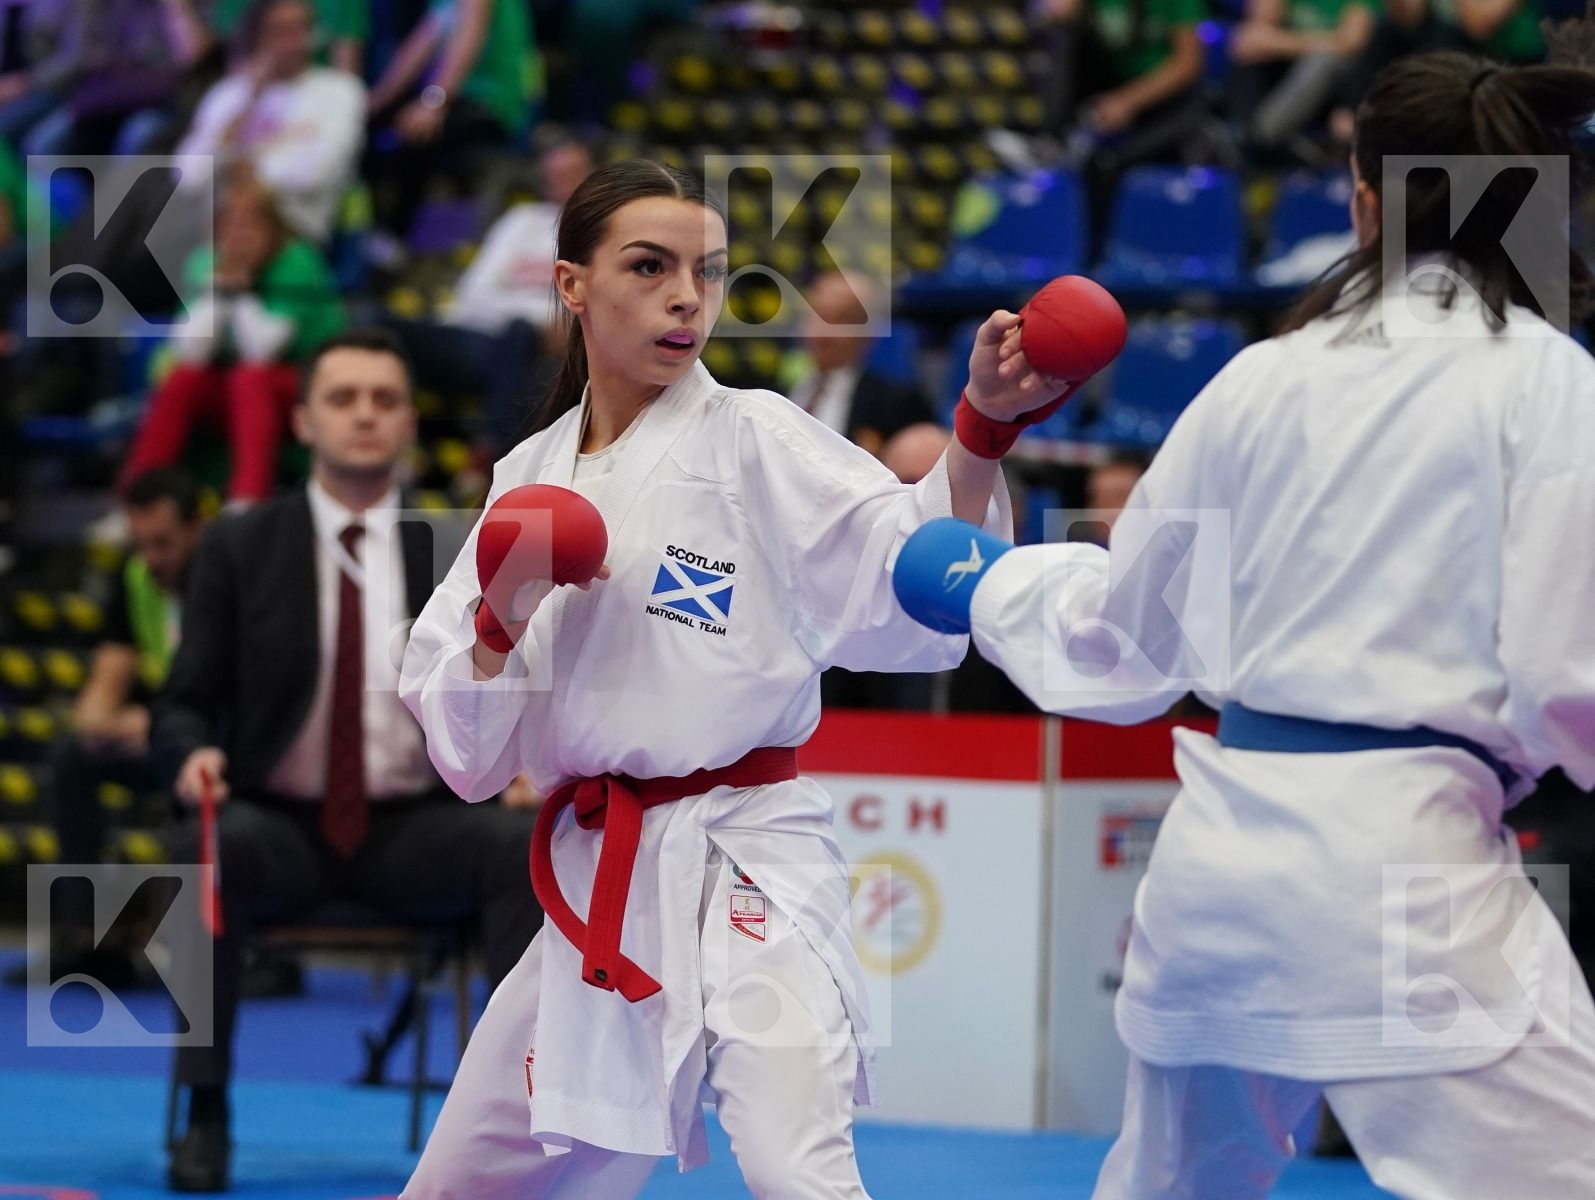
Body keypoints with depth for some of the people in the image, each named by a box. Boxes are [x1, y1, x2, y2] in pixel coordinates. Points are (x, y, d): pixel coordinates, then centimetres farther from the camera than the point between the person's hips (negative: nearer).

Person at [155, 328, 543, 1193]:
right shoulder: (239, 548, 5)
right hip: (278, 826, -1)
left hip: (412, 830, 1)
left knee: (528, 845, -29)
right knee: (209, 848, -36)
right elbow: (185, 702, 4)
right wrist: (194, 753, -19)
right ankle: (205, 1116, -27)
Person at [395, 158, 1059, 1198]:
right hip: (595, 887, 6)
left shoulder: (757, 440, -4)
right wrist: (501, 619, -9)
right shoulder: (530, 477, 11)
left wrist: (982, 426, -34)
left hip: (745, 873, -6)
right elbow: (465, 741, 11)